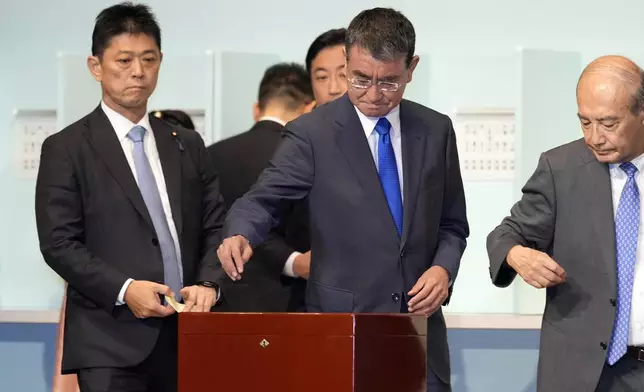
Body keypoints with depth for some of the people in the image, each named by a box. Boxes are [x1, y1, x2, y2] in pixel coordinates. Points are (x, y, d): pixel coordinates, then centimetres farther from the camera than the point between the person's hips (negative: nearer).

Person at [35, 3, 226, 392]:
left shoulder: (188, 145, 16)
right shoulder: (66, 149, 2)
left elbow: (215, 227, 14)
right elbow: (59, 244, -5)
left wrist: (208, 283, -6)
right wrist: (124, 289, -17)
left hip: (186, 338, 4)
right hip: (110, 344, -4)